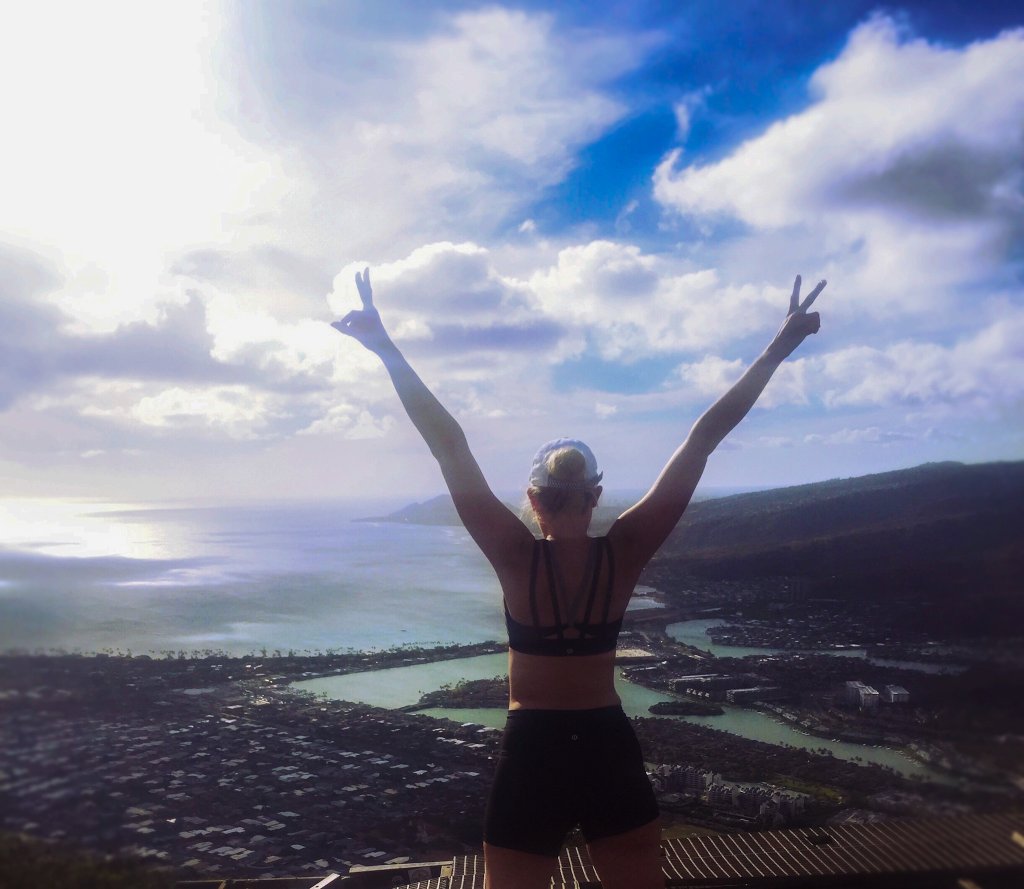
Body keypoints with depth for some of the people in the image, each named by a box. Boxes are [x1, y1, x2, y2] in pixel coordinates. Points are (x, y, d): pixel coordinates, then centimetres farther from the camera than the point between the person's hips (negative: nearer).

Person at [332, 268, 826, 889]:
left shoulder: (517, 559, -15)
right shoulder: (626, 553, -11)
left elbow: (449, 445, -16)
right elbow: (704, 439, -10)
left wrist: (385, 347, -14)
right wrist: (780, 346, -5)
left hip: (534, 754, -2)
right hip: (611, 751, 2)